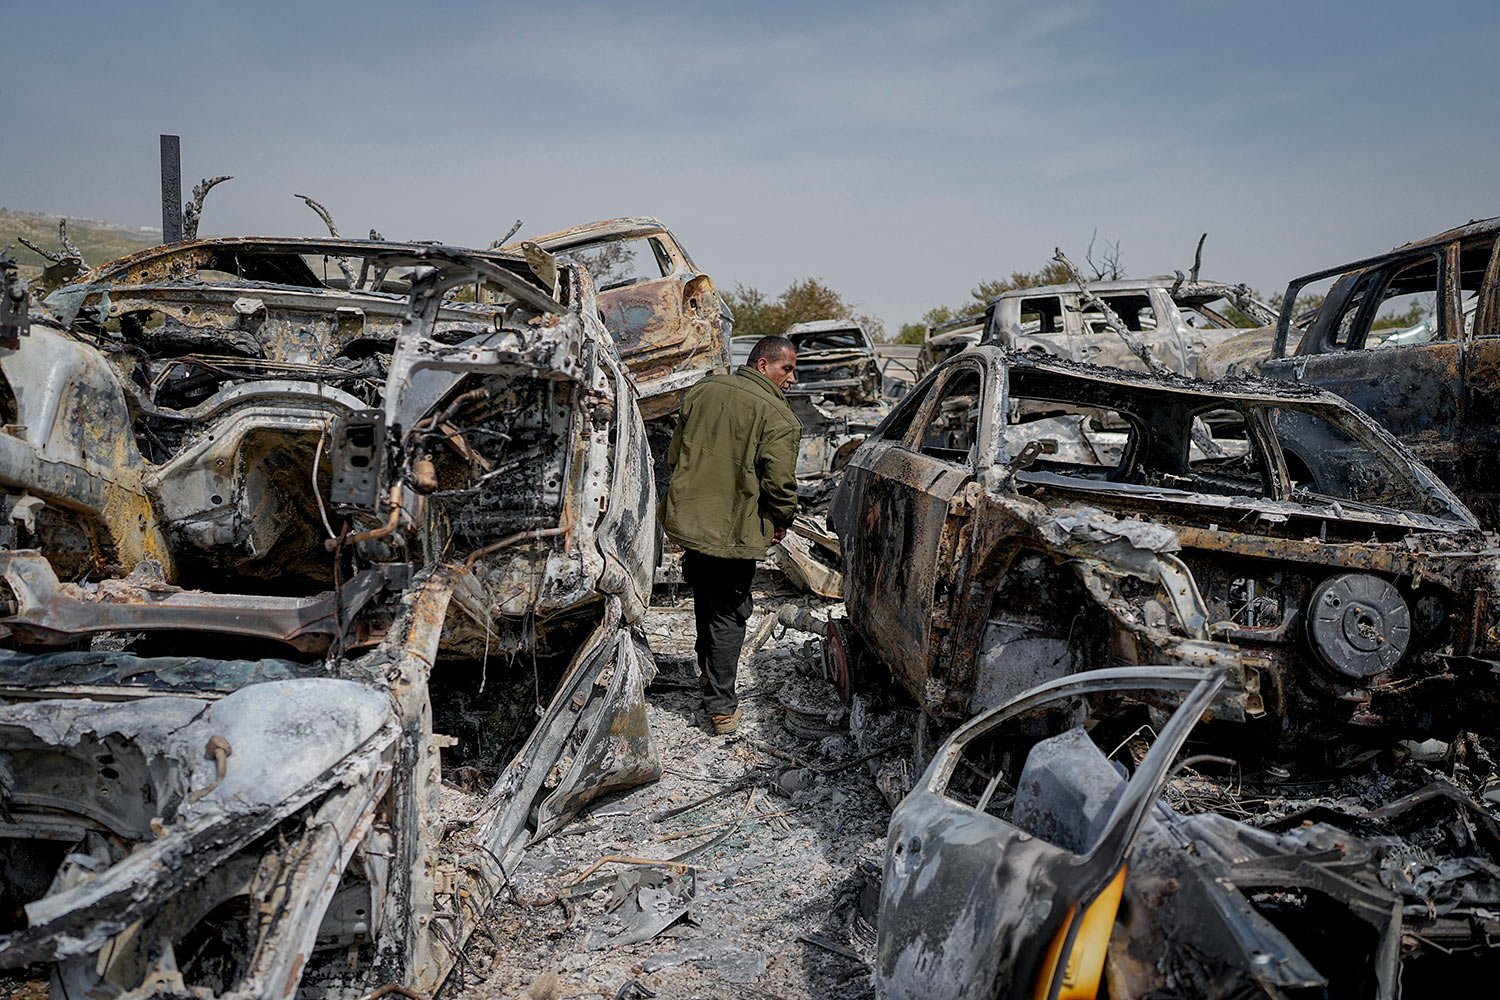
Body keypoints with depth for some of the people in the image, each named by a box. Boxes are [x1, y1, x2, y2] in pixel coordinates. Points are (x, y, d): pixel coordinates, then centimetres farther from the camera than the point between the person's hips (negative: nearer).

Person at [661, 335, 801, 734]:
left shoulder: (701, 392, 5)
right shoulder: (777, 416, -15)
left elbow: (674, 454, 14)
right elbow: (779, 482, -18)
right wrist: (783, 521, 1)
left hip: (687, 520, 6)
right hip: (735, 531, -6)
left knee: (706, 597, 28)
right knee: (728, 614, 5)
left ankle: (707, 667, 46)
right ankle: (721, 706, 9)